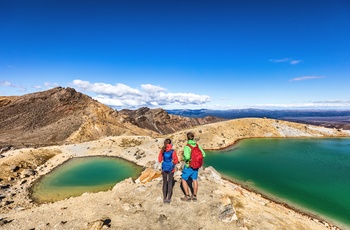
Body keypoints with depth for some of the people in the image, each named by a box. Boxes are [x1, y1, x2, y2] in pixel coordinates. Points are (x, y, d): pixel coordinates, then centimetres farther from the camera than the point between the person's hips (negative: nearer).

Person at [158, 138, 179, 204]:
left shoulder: (162, 151, -8)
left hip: (164, 168, 2)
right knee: (170, 183, 10)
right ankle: (168, 198, 14)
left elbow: (160, 160, 1)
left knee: (165, 183, 15)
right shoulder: (173, 151, -15)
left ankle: (164, 198, 21)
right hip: (171, 169, -2)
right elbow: (176, 161, -10)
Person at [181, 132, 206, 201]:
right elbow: (203, 154, 1)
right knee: (194, 180, 17)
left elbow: (187, 157, -35)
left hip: (188, 166, -6)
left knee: (183, 180, 12)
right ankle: (194, 196, 28)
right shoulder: (197, 145, -4)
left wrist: (185, 159, -13)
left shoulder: (187, 147, -23)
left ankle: (187, 196, 16)